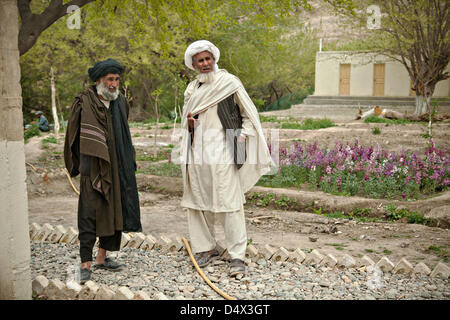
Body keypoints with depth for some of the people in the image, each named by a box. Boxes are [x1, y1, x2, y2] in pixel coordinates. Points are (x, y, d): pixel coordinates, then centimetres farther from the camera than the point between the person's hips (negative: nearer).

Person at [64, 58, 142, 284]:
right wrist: (77, 165, 0)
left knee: (114, 210, 10)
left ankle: (102, 257, 23)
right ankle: (85, 264, -2)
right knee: (90, 213, -7)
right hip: (93, 169, -6)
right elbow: (74, 136, -1)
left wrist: (129, 162, 19)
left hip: (118, 169, 6)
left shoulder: (121, 102, 11)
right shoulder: (84, 103, -7)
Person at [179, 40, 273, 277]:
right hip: (197, 152, 6)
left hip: (222, 151, -5)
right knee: (198, 200, 8)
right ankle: (207, 248, 22)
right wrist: (189, 123, 2)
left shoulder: (229, 82, 2)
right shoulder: (191, 90, 16)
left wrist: (242, 135, -8)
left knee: (229, 202, -8)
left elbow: (249, 114, 6)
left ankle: (237, 256, -4)